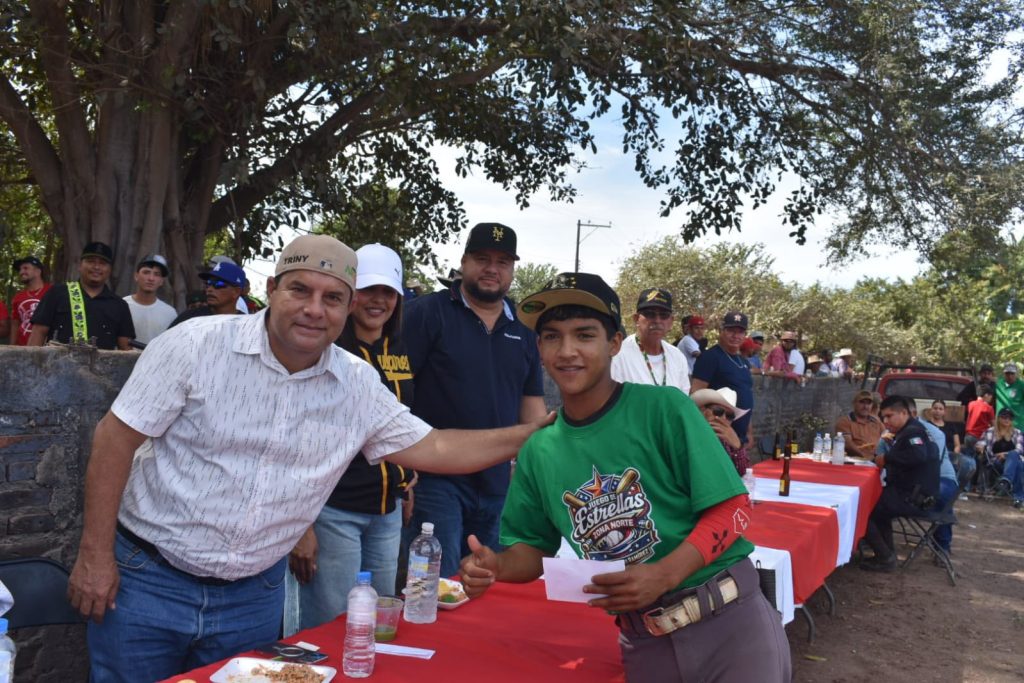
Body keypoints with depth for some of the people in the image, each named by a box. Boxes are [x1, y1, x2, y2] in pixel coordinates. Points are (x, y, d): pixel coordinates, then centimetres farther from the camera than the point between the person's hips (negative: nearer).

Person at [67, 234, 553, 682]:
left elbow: (434, 449, 1)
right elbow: (116, 439, -9)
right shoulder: (197, 344, -13)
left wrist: (529, 434, -6)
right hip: (150, 579, -3)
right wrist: (95, 554, -11)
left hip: (254, 596, 3)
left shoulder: (360, 386, -3)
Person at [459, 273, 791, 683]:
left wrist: (662, 576, -23)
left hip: (728, 620, -3)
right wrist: (497, 565, -10)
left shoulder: (665, 410, -10)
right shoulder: (538, 453, 3)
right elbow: (536, 546, 12)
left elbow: (732, 508, -10)